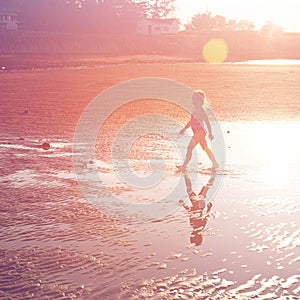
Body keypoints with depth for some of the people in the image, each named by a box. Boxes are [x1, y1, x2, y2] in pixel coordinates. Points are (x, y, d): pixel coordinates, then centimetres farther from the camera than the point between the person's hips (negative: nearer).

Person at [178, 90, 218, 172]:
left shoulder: (201, 110, -14)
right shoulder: (195, 110, 13)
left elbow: (207, 122, -17)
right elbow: (191, 121, 23)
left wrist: (210, 133, -20)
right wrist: (184, 128, 21)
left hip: (200, 132, -10)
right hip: (198, 133, 10)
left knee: (189, 148, -10)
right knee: (205, 148, 16)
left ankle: (184, 166, -9)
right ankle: (215, 164, 24)